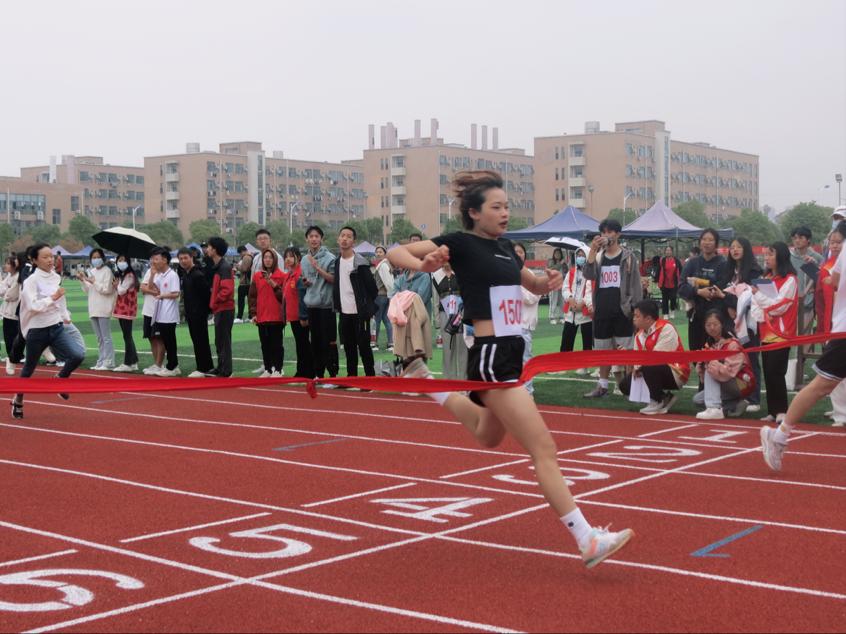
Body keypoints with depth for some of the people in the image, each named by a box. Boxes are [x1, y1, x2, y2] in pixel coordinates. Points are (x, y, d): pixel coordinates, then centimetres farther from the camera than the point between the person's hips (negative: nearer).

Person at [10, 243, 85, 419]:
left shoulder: (56, 277, 5)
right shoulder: (31, 281, -13)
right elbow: (32, 306, -23)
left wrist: (65, 317, 25)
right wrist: (52, 298, -28)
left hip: (57, 328, 5)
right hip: (37, 331, -5)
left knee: (78, 355, -17)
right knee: (29, 368, 10)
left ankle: (61, 379, 11)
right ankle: (18, 401, 34)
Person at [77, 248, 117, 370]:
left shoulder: (107, 271, -6)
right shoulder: (92, 272, 15)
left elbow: (107, 289, -13)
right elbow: (88, 291, 17)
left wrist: (94, 282, -13)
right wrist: (82, 280, 3)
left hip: (103, 309, -7)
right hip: (93, 309, 7)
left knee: (106, 337, -6)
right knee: (99, 338, 12)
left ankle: (108, 362, -5)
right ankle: (101, 361, 16)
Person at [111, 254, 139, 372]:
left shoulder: (130, 275, -13)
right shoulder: (120, 275, 17)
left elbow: (121, 291, -16)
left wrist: (117, 284, 0)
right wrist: (116, 286, 1)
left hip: (127, 309, -10)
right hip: (122, 309, 10)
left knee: (127, 336, -7)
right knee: (127, 336, 11)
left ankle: (128, 363, -4)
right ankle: (133, 361, 16)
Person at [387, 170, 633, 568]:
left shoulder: (504, 247, 13)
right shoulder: (461, 243, -8)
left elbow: (534, 285, 28)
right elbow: (396, 253, -12)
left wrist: (547, 283, 5)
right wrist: (423, 264, -33)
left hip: (511, 354, 9)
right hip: (491, 358, -9)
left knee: (488, 436, 32)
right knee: (544, 449, -12)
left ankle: (426, 381, 46)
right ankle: (587, 541, -11)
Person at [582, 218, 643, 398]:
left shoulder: (628, 256, 0)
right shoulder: (598, 256, 10)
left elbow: (636, 283, -1)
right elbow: (588, 275, -8)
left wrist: (637, 308, -7)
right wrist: (592, 250, -16)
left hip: (622, 311, -4)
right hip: (602, 311, 4)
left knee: (625, 350, -4)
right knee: (603, 350, 11)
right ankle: (602, 385, 19)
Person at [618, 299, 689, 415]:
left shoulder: (666, 328, -19)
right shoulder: (639, 335, 6)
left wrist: (639, 366, -16)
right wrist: (636, 368, -20)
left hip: (676, 374, -9)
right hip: (654, 371, 9)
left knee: (649, 367, -36)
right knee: (625, 385, 1)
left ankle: (657, 402, -15)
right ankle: (664, 397, 7)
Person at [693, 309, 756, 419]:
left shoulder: (732, 344, -20)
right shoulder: (710, 344, 4)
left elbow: (730, 371, -29)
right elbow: (704, 371, 3)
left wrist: (710, 362, -34)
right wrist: (701, 363, -18)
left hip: (742, 385, -8)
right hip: (726, 385, 8)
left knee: (710, 369, -25)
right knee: (697, 399, -1)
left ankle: (715, 409, -35)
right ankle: (736, 405, -1)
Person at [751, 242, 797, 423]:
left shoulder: (789, 280, -6)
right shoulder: (765, 278, 15)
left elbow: (780, 306, -14)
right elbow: (755, 303, 11)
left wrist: (758, 294, -12)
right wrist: (758, 315, -9)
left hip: (781, 333, -7)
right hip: (766, 332, 7)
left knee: (776, 372, -11)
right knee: (768, 372, 5)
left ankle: (781, 410, -5)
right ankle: (773, 410, 10)